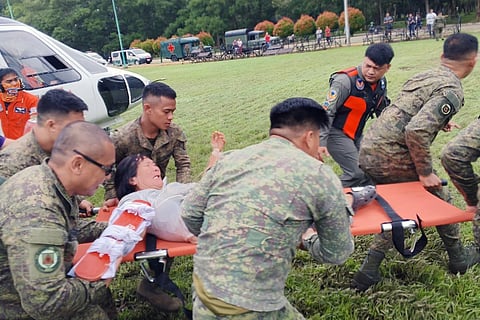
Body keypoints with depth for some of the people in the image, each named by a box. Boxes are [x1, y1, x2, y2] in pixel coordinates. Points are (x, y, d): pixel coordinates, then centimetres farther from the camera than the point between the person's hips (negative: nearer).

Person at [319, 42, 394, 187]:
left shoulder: (381, 82, -1)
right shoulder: (345, 80, -26)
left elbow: (382, 111, 16)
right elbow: (326, 112, -24)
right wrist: (321, 142, -29)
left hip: (356, 134, 8)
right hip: (336, 133, -8)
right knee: (357, 173, -14)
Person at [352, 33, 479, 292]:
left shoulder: (424, 76, 14)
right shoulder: (452, 91, -12)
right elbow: (416, 131, -25)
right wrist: (425, 173, -14)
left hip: (367, 150, 8)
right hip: (390, 157, -8)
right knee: (437, 198, 17)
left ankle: (368, 273, 20)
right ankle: (458, 259, 38)